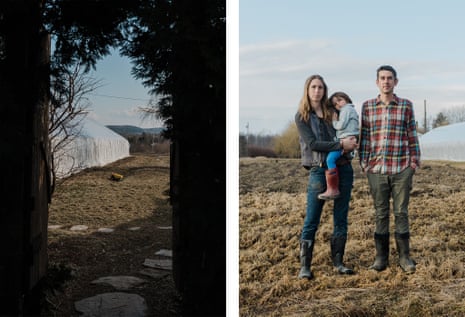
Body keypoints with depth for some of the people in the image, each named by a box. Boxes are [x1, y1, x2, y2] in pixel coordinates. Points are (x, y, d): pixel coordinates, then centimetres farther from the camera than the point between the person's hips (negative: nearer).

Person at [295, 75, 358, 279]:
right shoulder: (302, 116, 0)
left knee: (341, 218, 7)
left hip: (343, 169, 4)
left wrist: (351, 143, -1)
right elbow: (313, 143, -11)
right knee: (311, 220, -4)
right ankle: (305, 265, 2)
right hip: (319, 170, -4)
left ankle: (338, 262, 17)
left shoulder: (332, 112, 11)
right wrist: (341, 144, -15)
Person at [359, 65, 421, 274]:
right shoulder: (367, 106, 7)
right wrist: (363, 163, 4)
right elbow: (364, 136, 9)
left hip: (402, 169, -1)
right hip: (376, 169, 1)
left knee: (401, 213, 4)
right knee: (380, 214, 7)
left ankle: (404, 256, 15)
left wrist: (414, 161, 2)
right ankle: (381, 258, 15)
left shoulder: (406, 106, 4)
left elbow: (412, 136, 6)